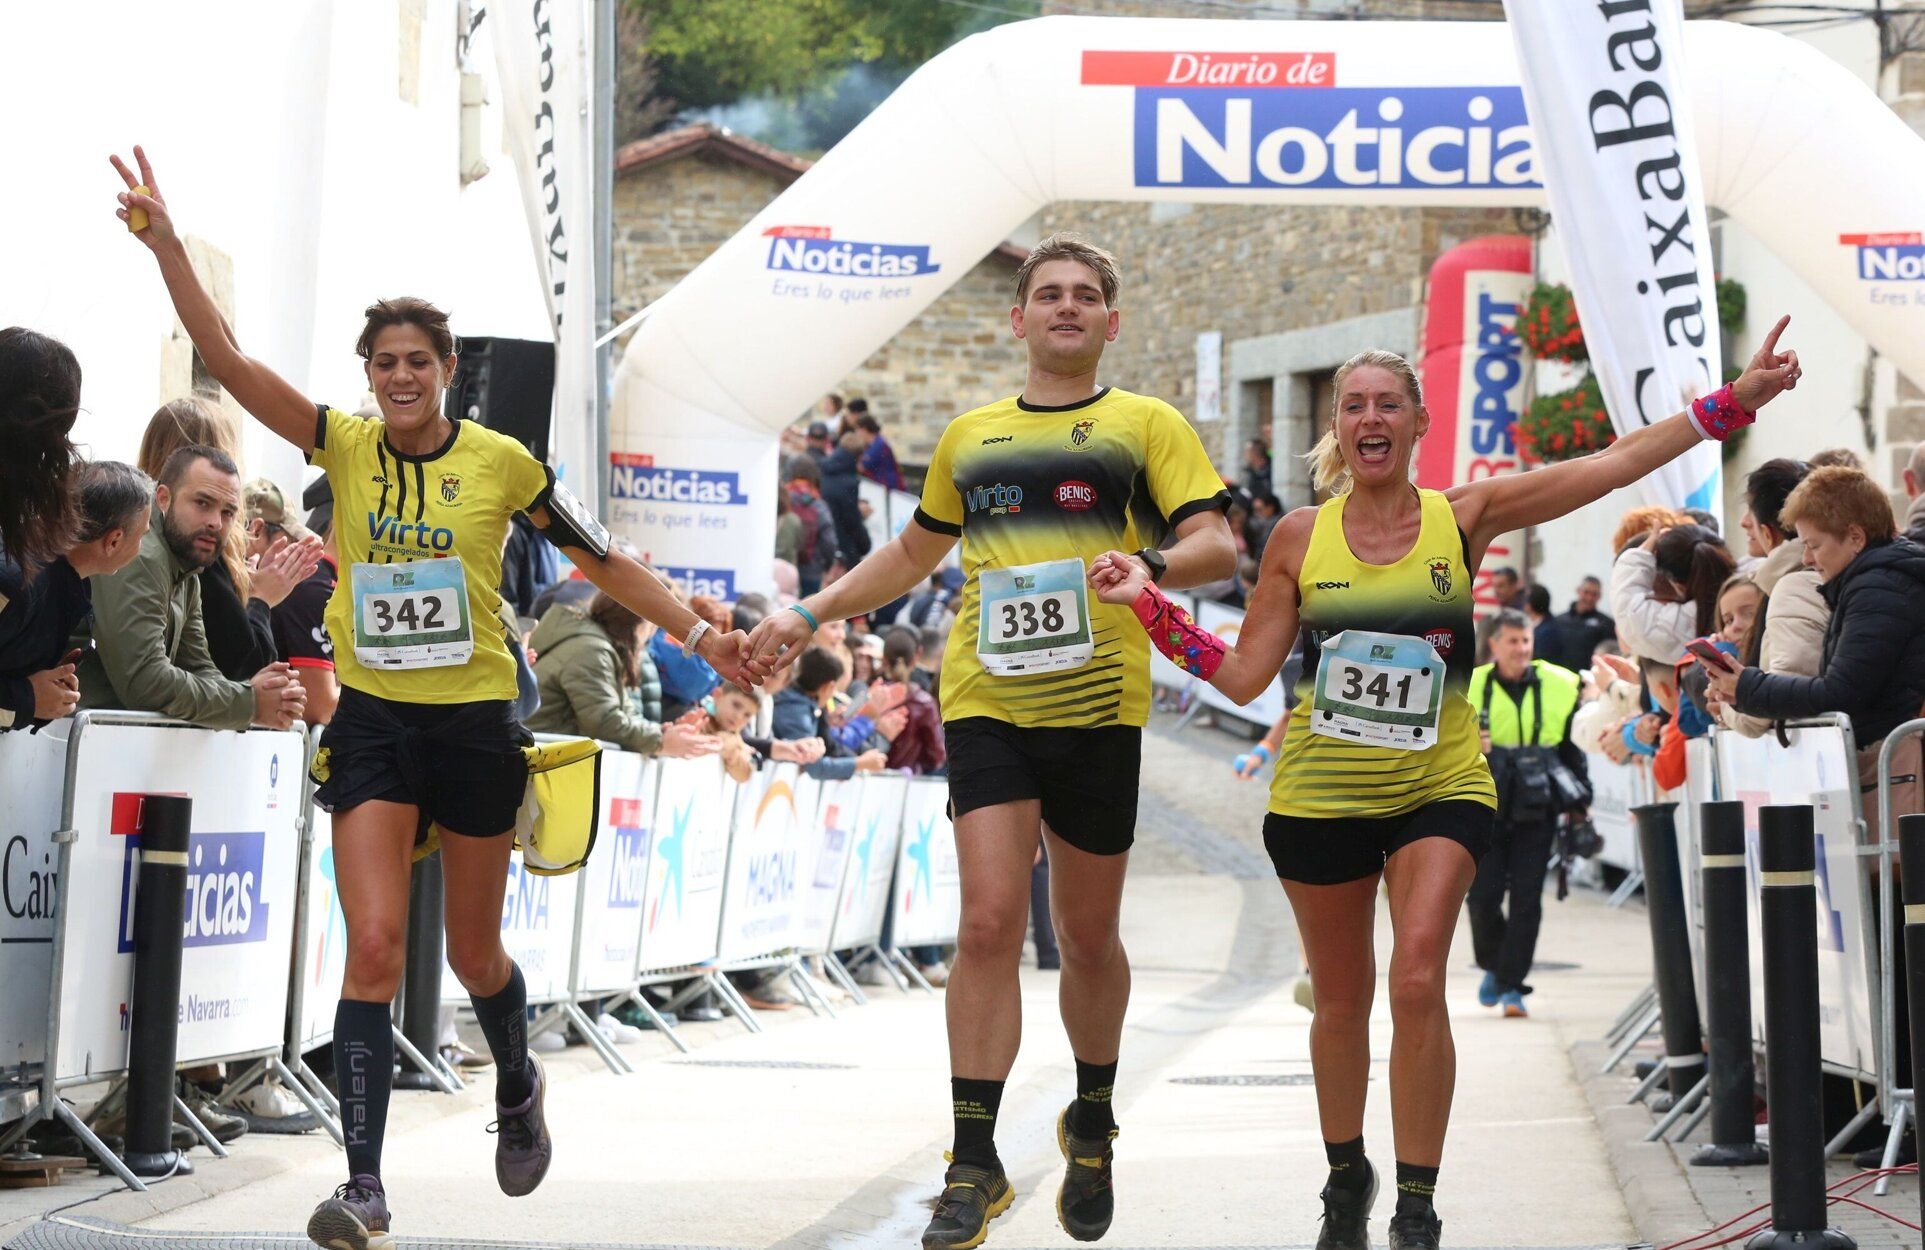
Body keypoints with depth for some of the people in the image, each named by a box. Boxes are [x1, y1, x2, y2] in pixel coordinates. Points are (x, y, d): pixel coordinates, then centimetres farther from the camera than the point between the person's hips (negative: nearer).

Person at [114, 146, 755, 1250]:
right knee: (376, 945, -13)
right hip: (373, 721, 0)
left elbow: (606, 562, 7)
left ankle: (519, 1089, 45)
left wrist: (699, 633, 1)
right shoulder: (345, 447, 0)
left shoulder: (502, 463, -3)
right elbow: (230, 361, -9)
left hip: (474, 722, 0)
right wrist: (169, 247, -19)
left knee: (474, 951, 12)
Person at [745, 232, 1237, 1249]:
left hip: (1099, 707, -1)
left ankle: (1092, 1125, 33)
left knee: (1088, 937, 9)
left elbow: (1219, 546, -3)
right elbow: (915, 553, 31)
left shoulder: (1146, 425, 7)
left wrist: (1152, 563, -24)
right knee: (989, 921, -12)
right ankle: (974, 1165, -9)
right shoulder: (968, 438, 16)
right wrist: (810, 614, 23)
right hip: (987, 705, 1)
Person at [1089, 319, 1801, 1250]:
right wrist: (1148, 605, -6)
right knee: (1341, 999, 11)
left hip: (1440, 789, -1)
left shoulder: (1464, 518, -2)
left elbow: (1617, 462, -5)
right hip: (1319, 794, 1)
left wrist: (1736, 401, -11)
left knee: (1418, 983, -18)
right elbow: (1242, 675, 3)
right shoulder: (1301, 539, 0)